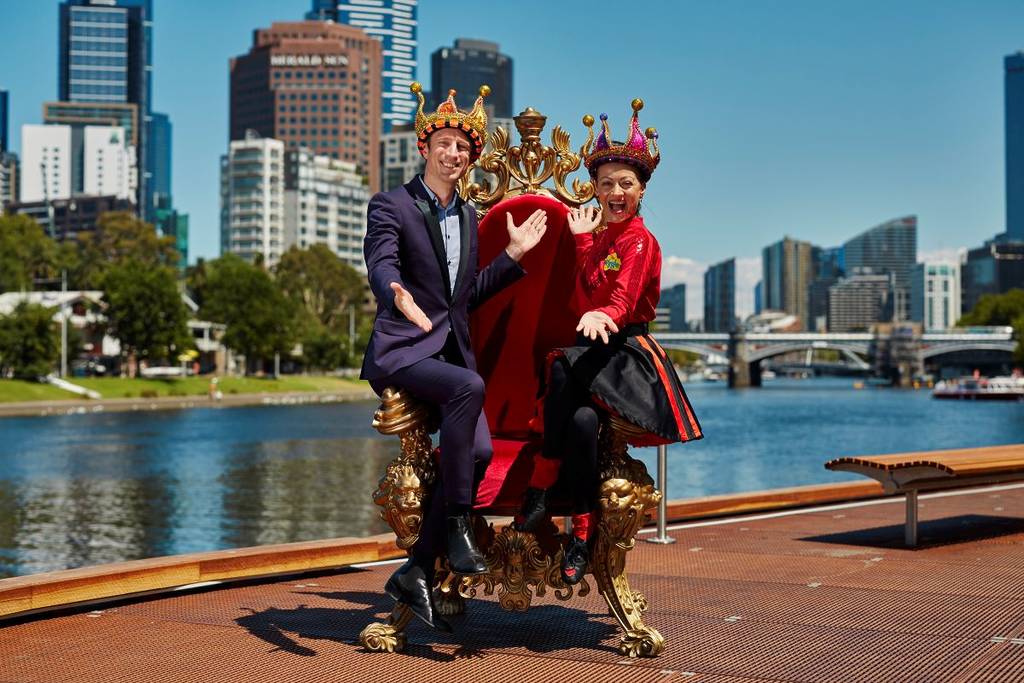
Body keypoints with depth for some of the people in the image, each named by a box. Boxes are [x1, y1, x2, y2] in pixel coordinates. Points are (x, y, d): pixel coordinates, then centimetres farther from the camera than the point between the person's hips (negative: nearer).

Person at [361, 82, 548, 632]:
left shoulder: (468, 217, 20)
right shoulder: (391, 205, 0)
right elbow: (381, 266, -19)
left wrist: (514, 254, 14)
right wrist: (399, 295, -42)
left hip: (453, 352, 6)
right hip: (402, 350, -6)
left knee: (479, 449, -20)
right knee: (470, 387, -36)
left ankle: (416, 573, -10)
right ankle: (456, 525, -25)